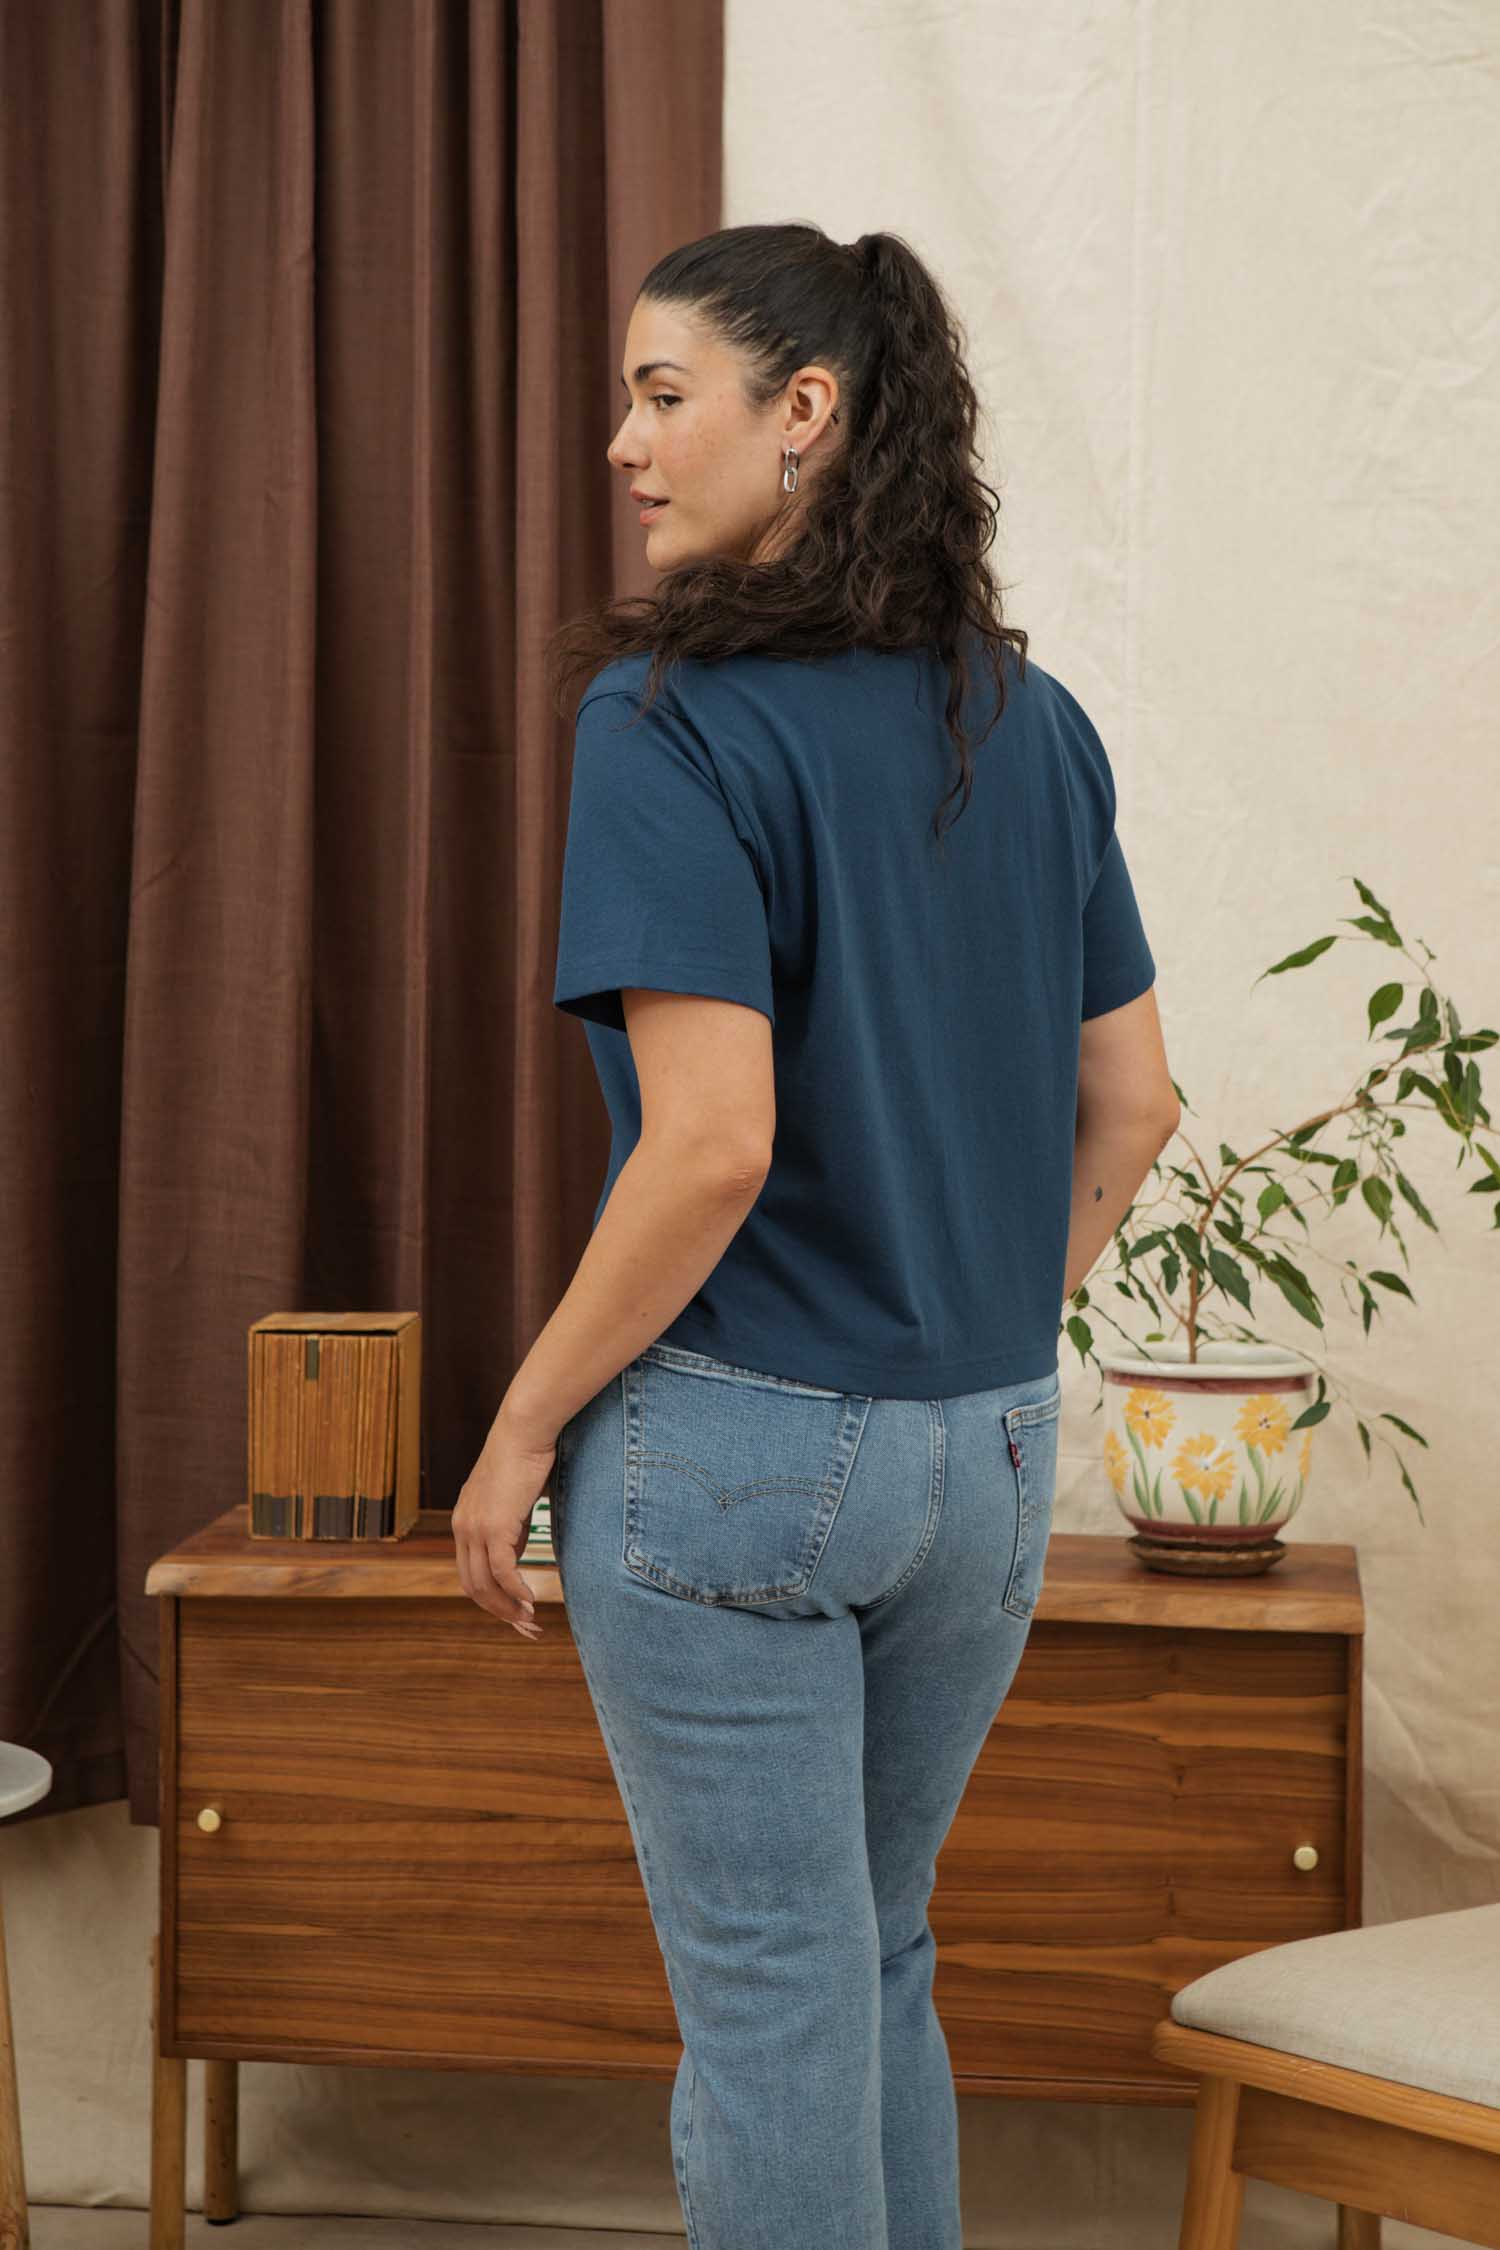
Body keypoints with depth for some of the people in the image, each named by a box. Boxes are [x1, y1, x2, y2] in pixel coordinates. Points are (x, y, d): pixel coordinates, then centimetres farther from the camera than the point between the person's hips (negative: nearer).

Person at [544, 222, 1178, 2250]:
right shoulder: (1036, 722, 5)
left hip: (738, 1453, -7)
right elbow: (1132, 1105, 9)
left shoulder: (672, 716, -16)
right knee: (877, 1968, 22)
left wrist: (525, 1422, -11)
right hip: (990, 1452, 7)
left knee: (773, 2009, 5)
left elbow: (713, 1150, -22)